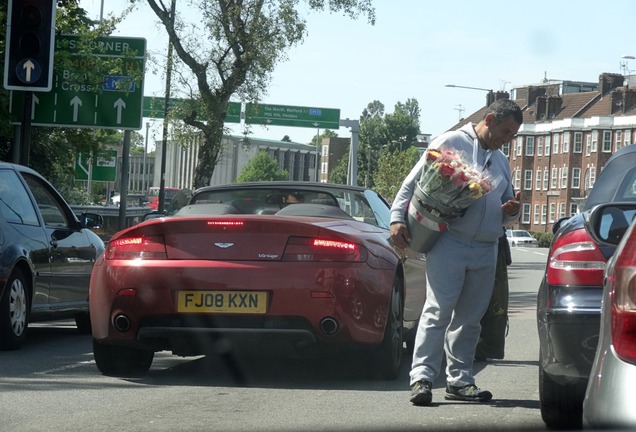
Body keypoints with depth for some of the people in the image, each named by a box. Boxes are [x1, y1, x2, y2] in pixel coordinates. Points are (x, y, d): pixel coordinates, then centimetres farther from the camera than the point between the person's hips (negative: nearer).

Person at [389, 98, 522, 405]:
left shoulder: (501, 162, 23)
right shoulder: (451, 143, 2)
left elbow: (505, 212, 33)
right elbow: (413, 182, -2)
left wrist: (511, 212, 8)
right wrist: (397, 218, -14)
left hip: (485, 250, 7)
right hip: (449, 243, -7)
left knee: (469, 318, 8)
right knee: (439, 310, -14)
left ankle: (459, 380, 14)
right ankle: (422, 377, -16)